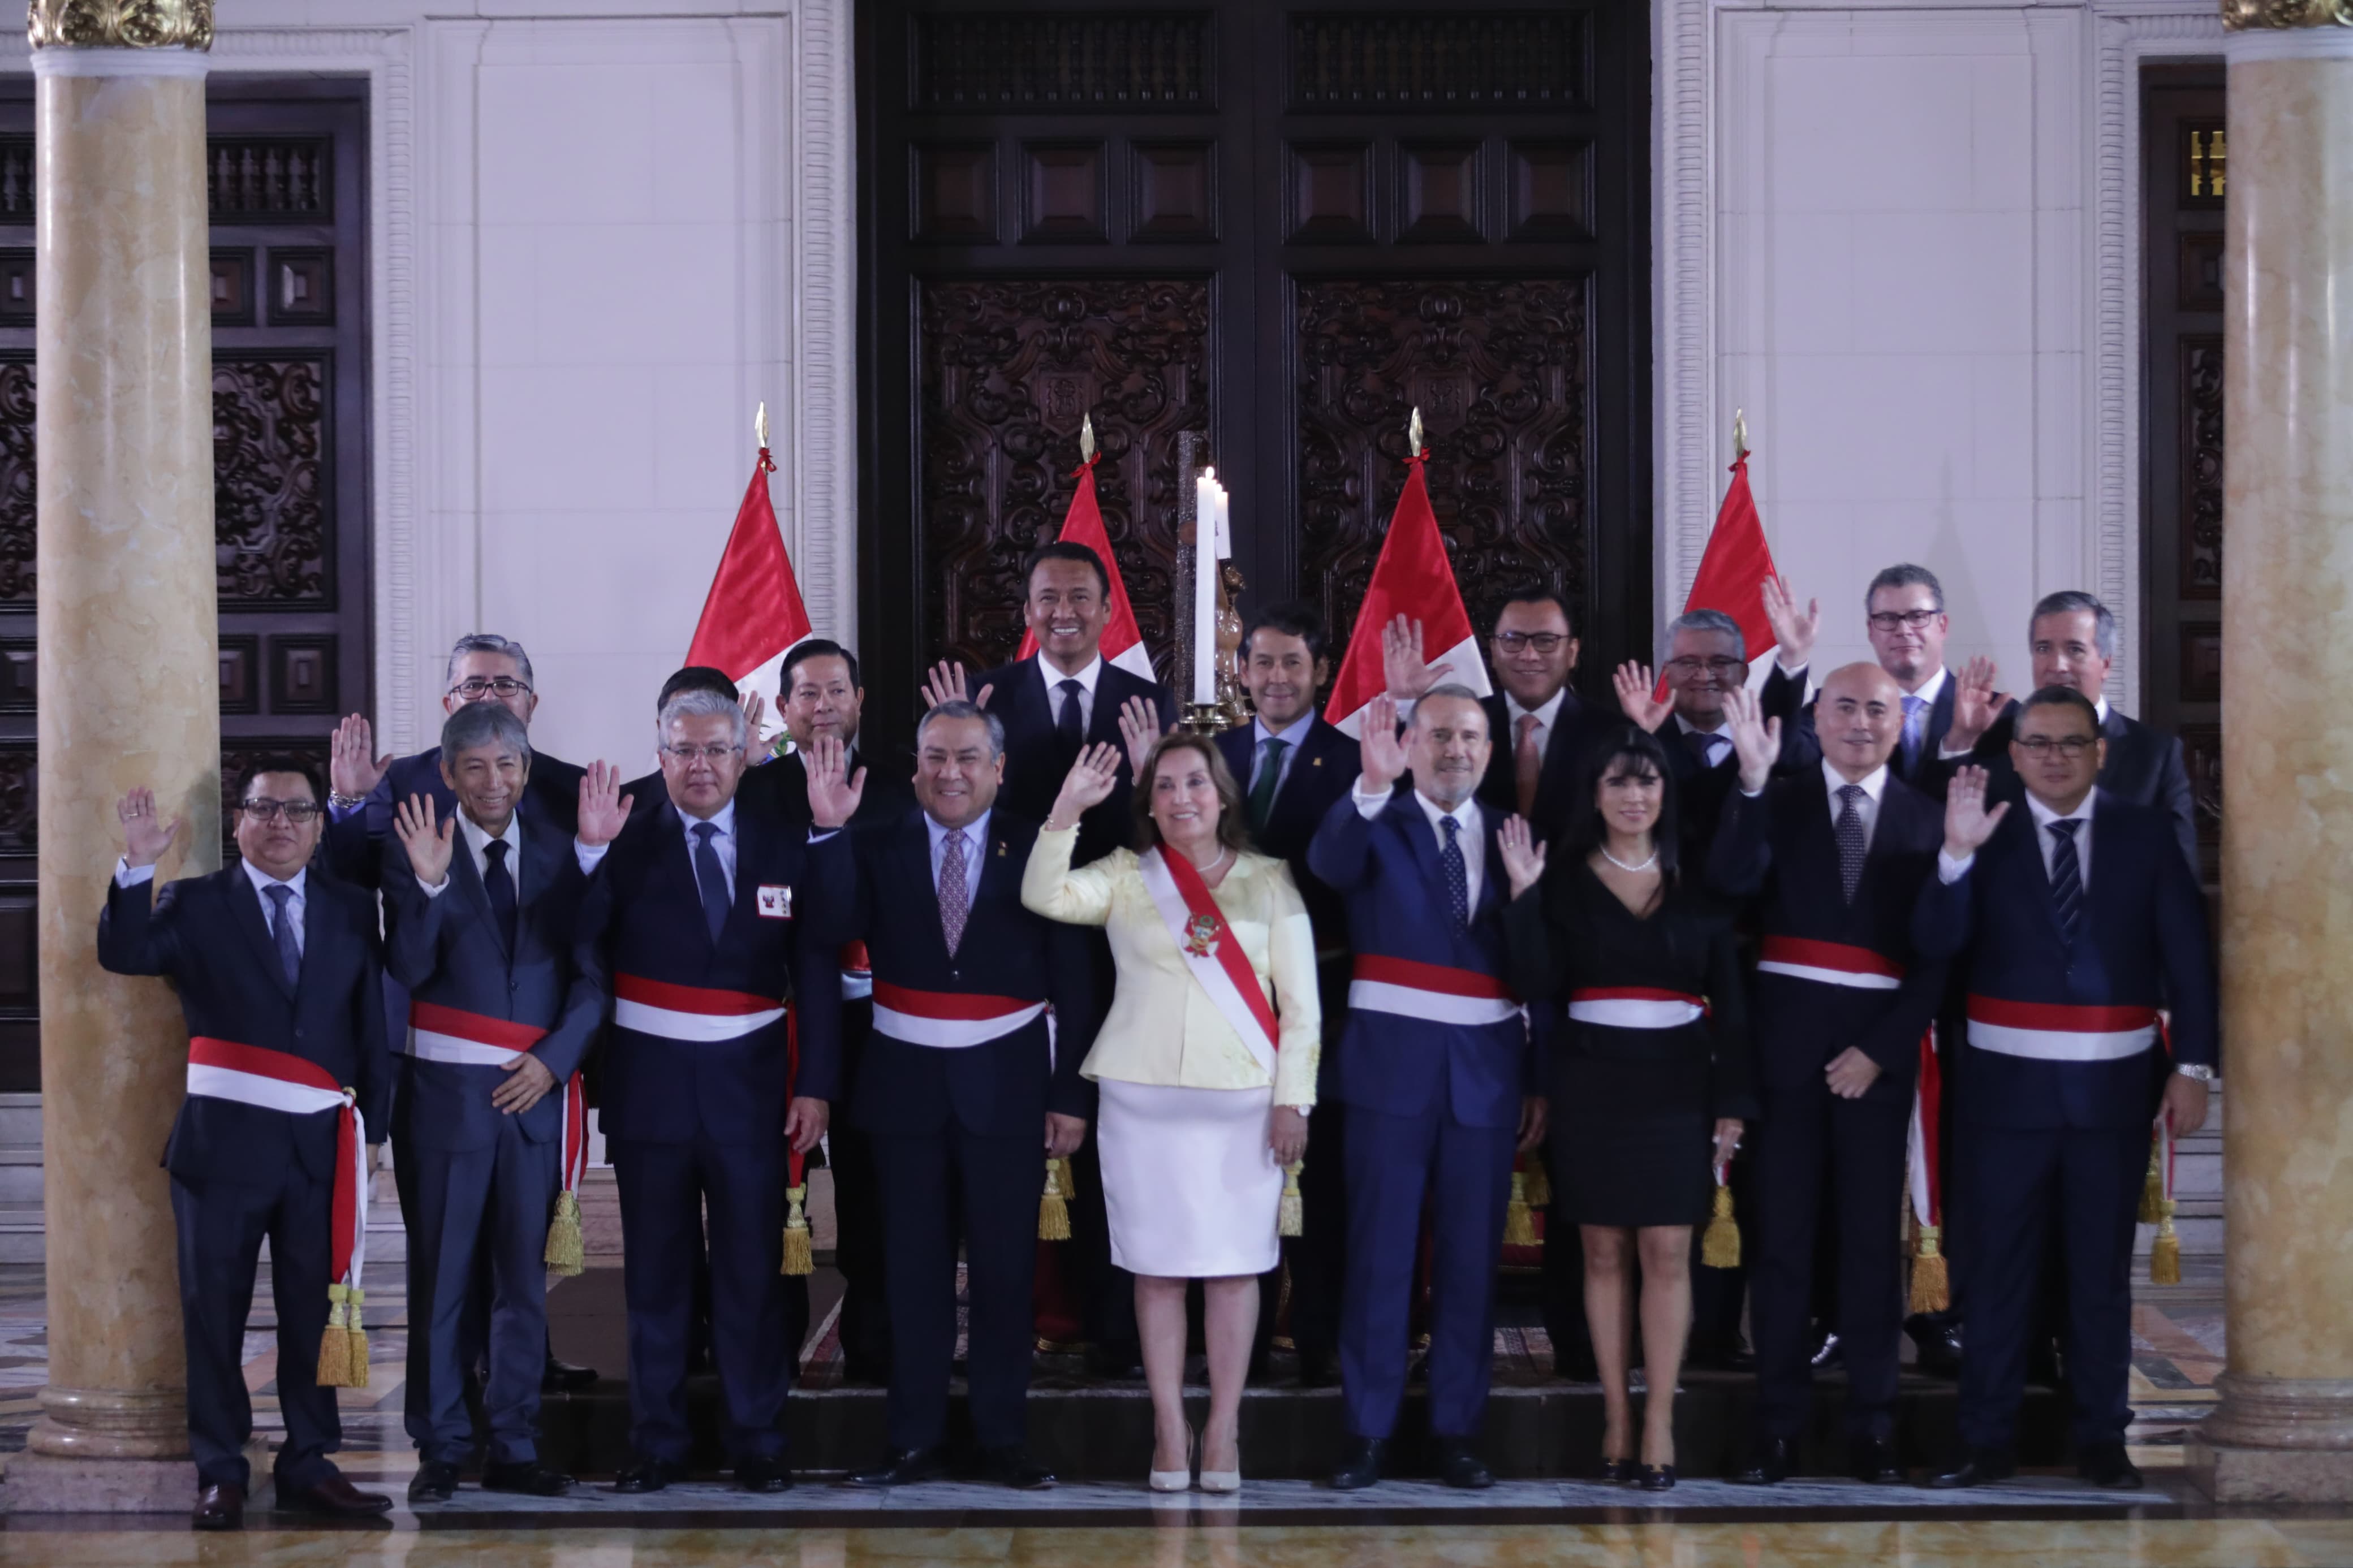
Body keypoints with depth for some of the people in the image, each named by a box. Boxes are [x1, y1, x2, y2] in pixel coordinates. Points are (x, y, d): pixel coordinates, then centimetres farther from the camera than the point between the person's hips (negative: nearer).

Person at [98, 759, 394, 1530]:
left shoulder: (351, 910, 9)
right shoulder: (195, 905, 4)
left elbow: (373, 1023, 9)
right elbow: (124, 953, -12)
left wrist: (372, 1126, 5)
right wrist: (138, 866, -24)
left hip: (320, 1145, 2)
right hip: (222, 1140, -2)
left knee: (313, 1311, 6)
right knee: (215, 1312, 2)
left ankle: (308, 1466, 14)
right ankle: (220, 1473, 9)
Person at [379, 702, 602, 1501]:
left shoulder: (559, 850, 6)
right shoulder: (415, 847, -1)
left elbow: (591, 970, 6)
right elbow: (406, 969, -12)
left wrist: (554, 1057, -6)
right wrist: (428, 883, -25)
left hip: (534, 1088, 2)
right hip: (446, 1090, -2)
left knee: (525, 1277, 7)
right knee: (441, 1277, 1)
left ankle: (514, 1450, 14)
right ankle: (441, 1451, 9)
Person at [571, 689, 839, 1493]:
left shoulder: (785, 848, 4)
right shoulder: (626, 845, 0)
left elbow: (815, 972, 4)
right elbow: (577, 946, -12)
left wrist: (815, 1084, -2)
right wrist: (590, 852, -23)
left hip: (749, 1086, 1)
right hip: (649, 1086, 0)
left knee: (753, 1270, 5)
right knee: (655, 1272, 8)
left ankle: (757, 1441, 14)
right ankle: (657, 1442, 16)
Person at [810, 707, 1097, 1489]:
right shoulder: (876, 846, 3)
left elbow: (1074, 980, 0)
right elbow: (839, 927, -15)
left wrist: (1071, 1095, -5)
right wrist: (829, 830, -24)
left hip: (1006, 1085, -1)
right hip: (906, 1081, 1)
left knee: (1005, 1268, 4)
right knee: (913, 1267, 7)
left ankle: (1003, 1439, 13)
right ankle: (916, 1440, 13)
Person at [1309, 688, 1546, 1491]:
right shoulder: (1375, 822, 1)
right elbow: (1330, 863, -23)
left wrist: (1541, 1077, 5)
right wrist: (1372, 786, -40)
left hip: (1488, 1065, 3)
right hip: (1392, 1058, -3)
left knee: (1472, 1254, 6)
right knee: (1379, 1249, 1)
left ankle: (1458, 1428, 14)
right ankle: (1368, 1429, 7)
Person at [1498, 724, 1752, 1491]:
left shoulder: (1696, 883, 5)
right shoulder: (1566, 879, 3)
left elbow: (1728, 1000, 4)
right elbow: (1537, 982, -6)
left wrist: (1732, 1104, -1)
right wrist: (1522, 896, -15)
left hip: (1677, 1085, 0)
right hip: (1592, 1083, 0)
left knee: (1666, 1253, -3)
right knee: (1604, 1253, 4)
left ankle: (1659, 1423, 0)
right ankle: (1615, 1416, 10)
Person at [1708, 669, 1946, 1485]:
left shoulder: (1926, 819, 5)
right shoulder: (1776, 803, 5)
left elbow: (1937, 954, 2)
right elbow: (1732, 883, -13)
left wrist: (1881, 1048, -7)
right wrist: (1752, 782, -24)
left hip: (1879, 1045, 0)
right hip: (1786, 1041, 0)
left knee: (1871, 1234, 4)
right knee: (1781, 1233, 2)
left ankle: (1871, 1423, 10)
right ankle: (1778, 1423, 6)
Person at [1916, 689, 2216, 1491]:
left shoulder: (2145, 833, 2)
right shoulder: (1987, 835, 0)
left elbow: (2188, 955, 2)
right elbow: (1935, 941, -11)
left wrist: (2193, 1066, -4)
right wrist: (1957, 853, -25)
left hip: (2114, 1086, 1)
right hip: (2007, 1086, 0)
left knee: (2102, 1271, 9)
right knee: (1998, 1269, 5)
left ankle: (2101, 1439, 17)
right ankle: (1988, 1440, 11)